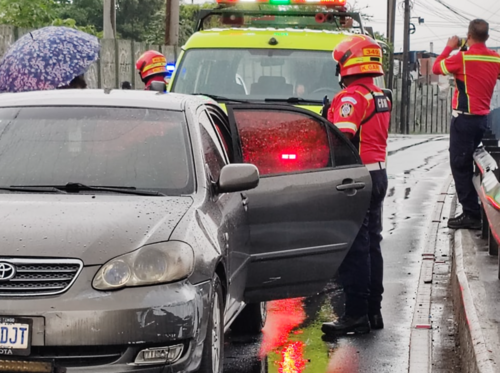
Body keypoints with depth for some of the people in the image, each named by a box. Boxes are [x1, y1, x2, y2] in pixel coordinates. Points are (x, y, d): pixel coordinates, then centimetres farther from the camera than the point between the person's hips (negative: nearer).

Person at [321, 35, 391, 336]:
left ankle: (356, 314, -8)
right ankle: (373, 310, 19)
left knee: (354, 247, -8)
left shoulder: (351, 97, -16)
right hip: (379, 173, 10)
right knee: (371, 244, 14)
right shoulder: (381, 97, 15)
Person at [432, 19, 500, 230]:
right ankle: (471, 210, 22)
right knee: (466, 163, 18)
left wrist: (449, 47, 9)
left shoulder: (462, 58, -15)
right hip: (483, 118, 7)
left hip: (464, 118, -7)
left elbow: (436, 68, -3)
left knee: (459, 165, -3)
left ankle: (471, 214, -6)